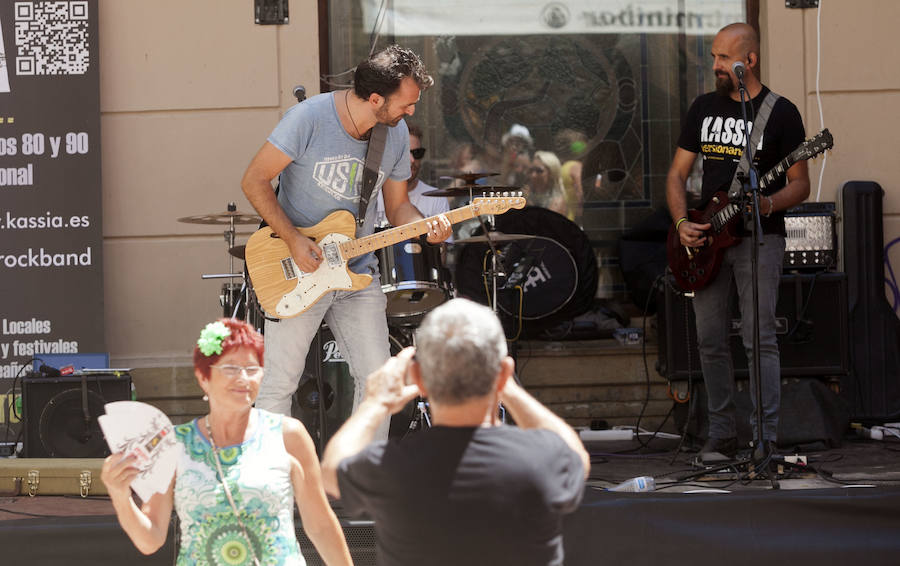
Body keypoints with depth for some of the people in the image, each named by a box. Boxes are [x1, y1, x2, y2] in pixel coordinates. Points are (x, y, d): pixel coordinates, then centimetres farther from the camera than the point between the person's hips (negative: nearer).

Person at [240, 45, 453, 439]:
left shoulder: (396, 134, 0)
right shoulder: (310, 118, -18)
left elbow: (397, 206, 10)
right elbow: (254, 181, -14)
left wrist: (425, 227, -12)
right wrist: (293, 240, -19)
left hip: (357, 273, 5)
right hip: (299, 273, -5)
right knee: (278, 384, -2)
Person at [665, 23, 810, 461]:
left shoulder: (780, 112, -2)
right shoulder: (704, 108, 11)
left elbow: (800, 185, -1)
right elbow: (677, 173, 13)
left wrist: (767, 205, -21)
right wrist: (682, 223, -3)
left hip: (759, 236, -5)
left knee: (759, 338, -12)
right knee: (710, 340, 5)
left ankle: (766, 438, -14)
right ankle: (722, 435, 15)